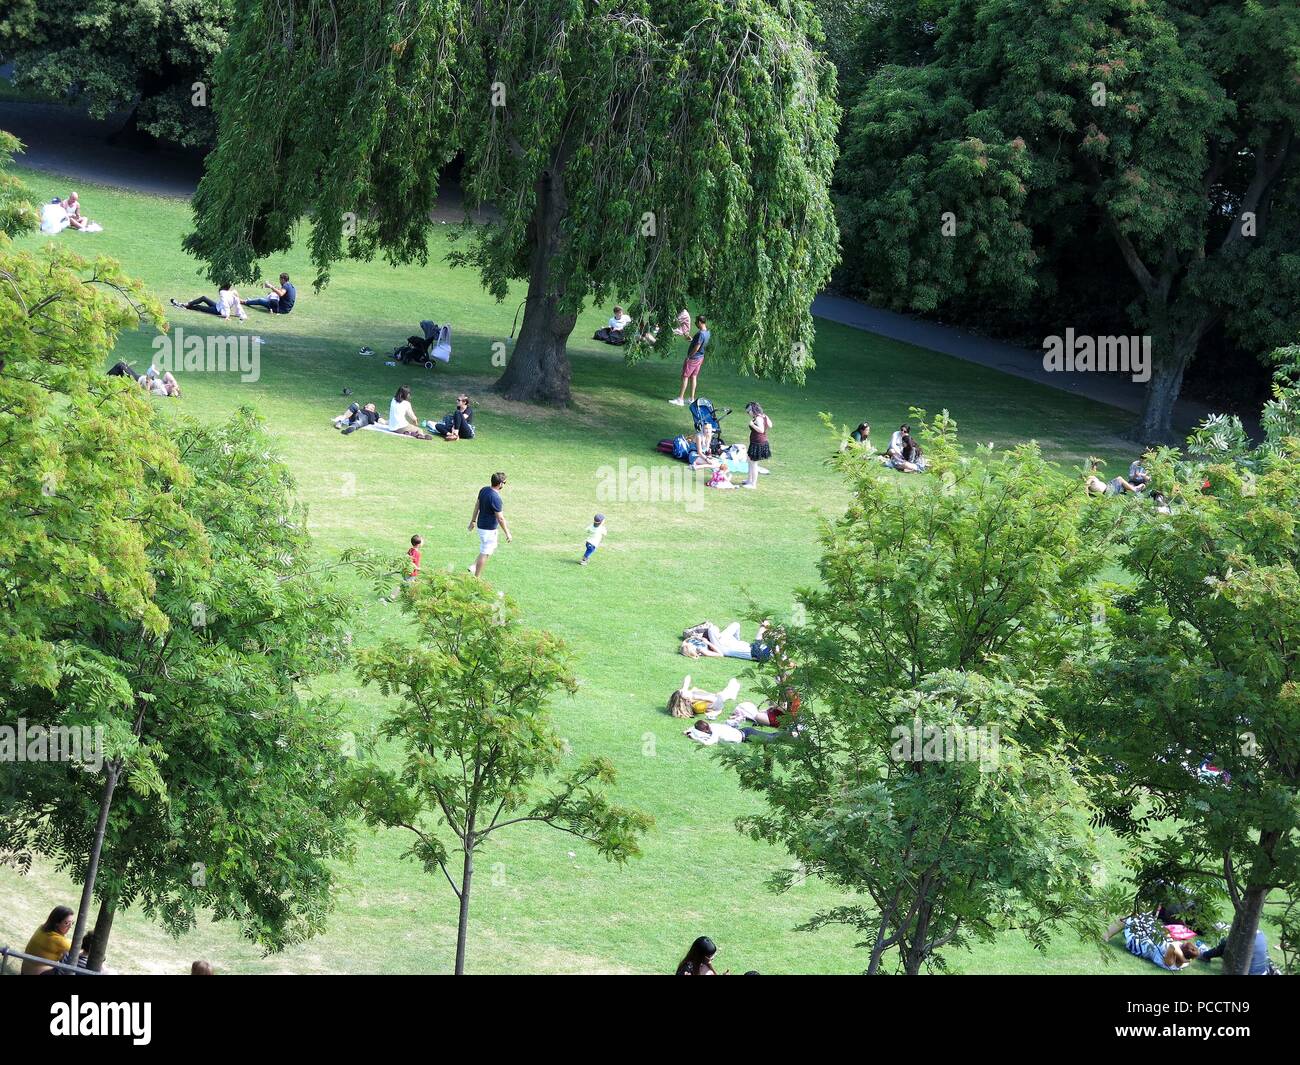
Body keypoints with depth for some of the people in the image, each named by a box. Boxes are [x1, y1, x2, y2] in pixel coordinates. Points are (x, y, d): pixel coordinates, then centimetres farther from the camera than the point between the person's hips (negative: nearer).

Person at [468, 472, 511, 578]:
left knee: (492, 547, 25)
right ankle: (477, 578, 11)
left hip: (481, 524, 9)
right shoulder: (495, 498, -27)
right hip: (489, 529, -9)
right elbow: (500, 518, -22)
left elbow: (477, 505, 11)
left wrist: (473, 520, 24)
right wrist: (507, 533, -12)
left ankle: (474, 567, 21)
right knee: (485, 553, 3)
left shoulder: (484, 490, -2)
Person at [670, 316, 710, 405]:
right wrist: (692, 339, 22)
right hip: (700, 357, 9)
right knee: (693, 377, 16)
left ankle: (680, 399, -2)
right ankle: (692, 399, 20)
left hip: (693, 358, -9)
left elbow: (696, 348, -26)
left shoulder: (701, 334, -26)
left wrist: (688, 356, -16)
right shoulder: (707, 332, 3)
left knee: (685, 377, -3)